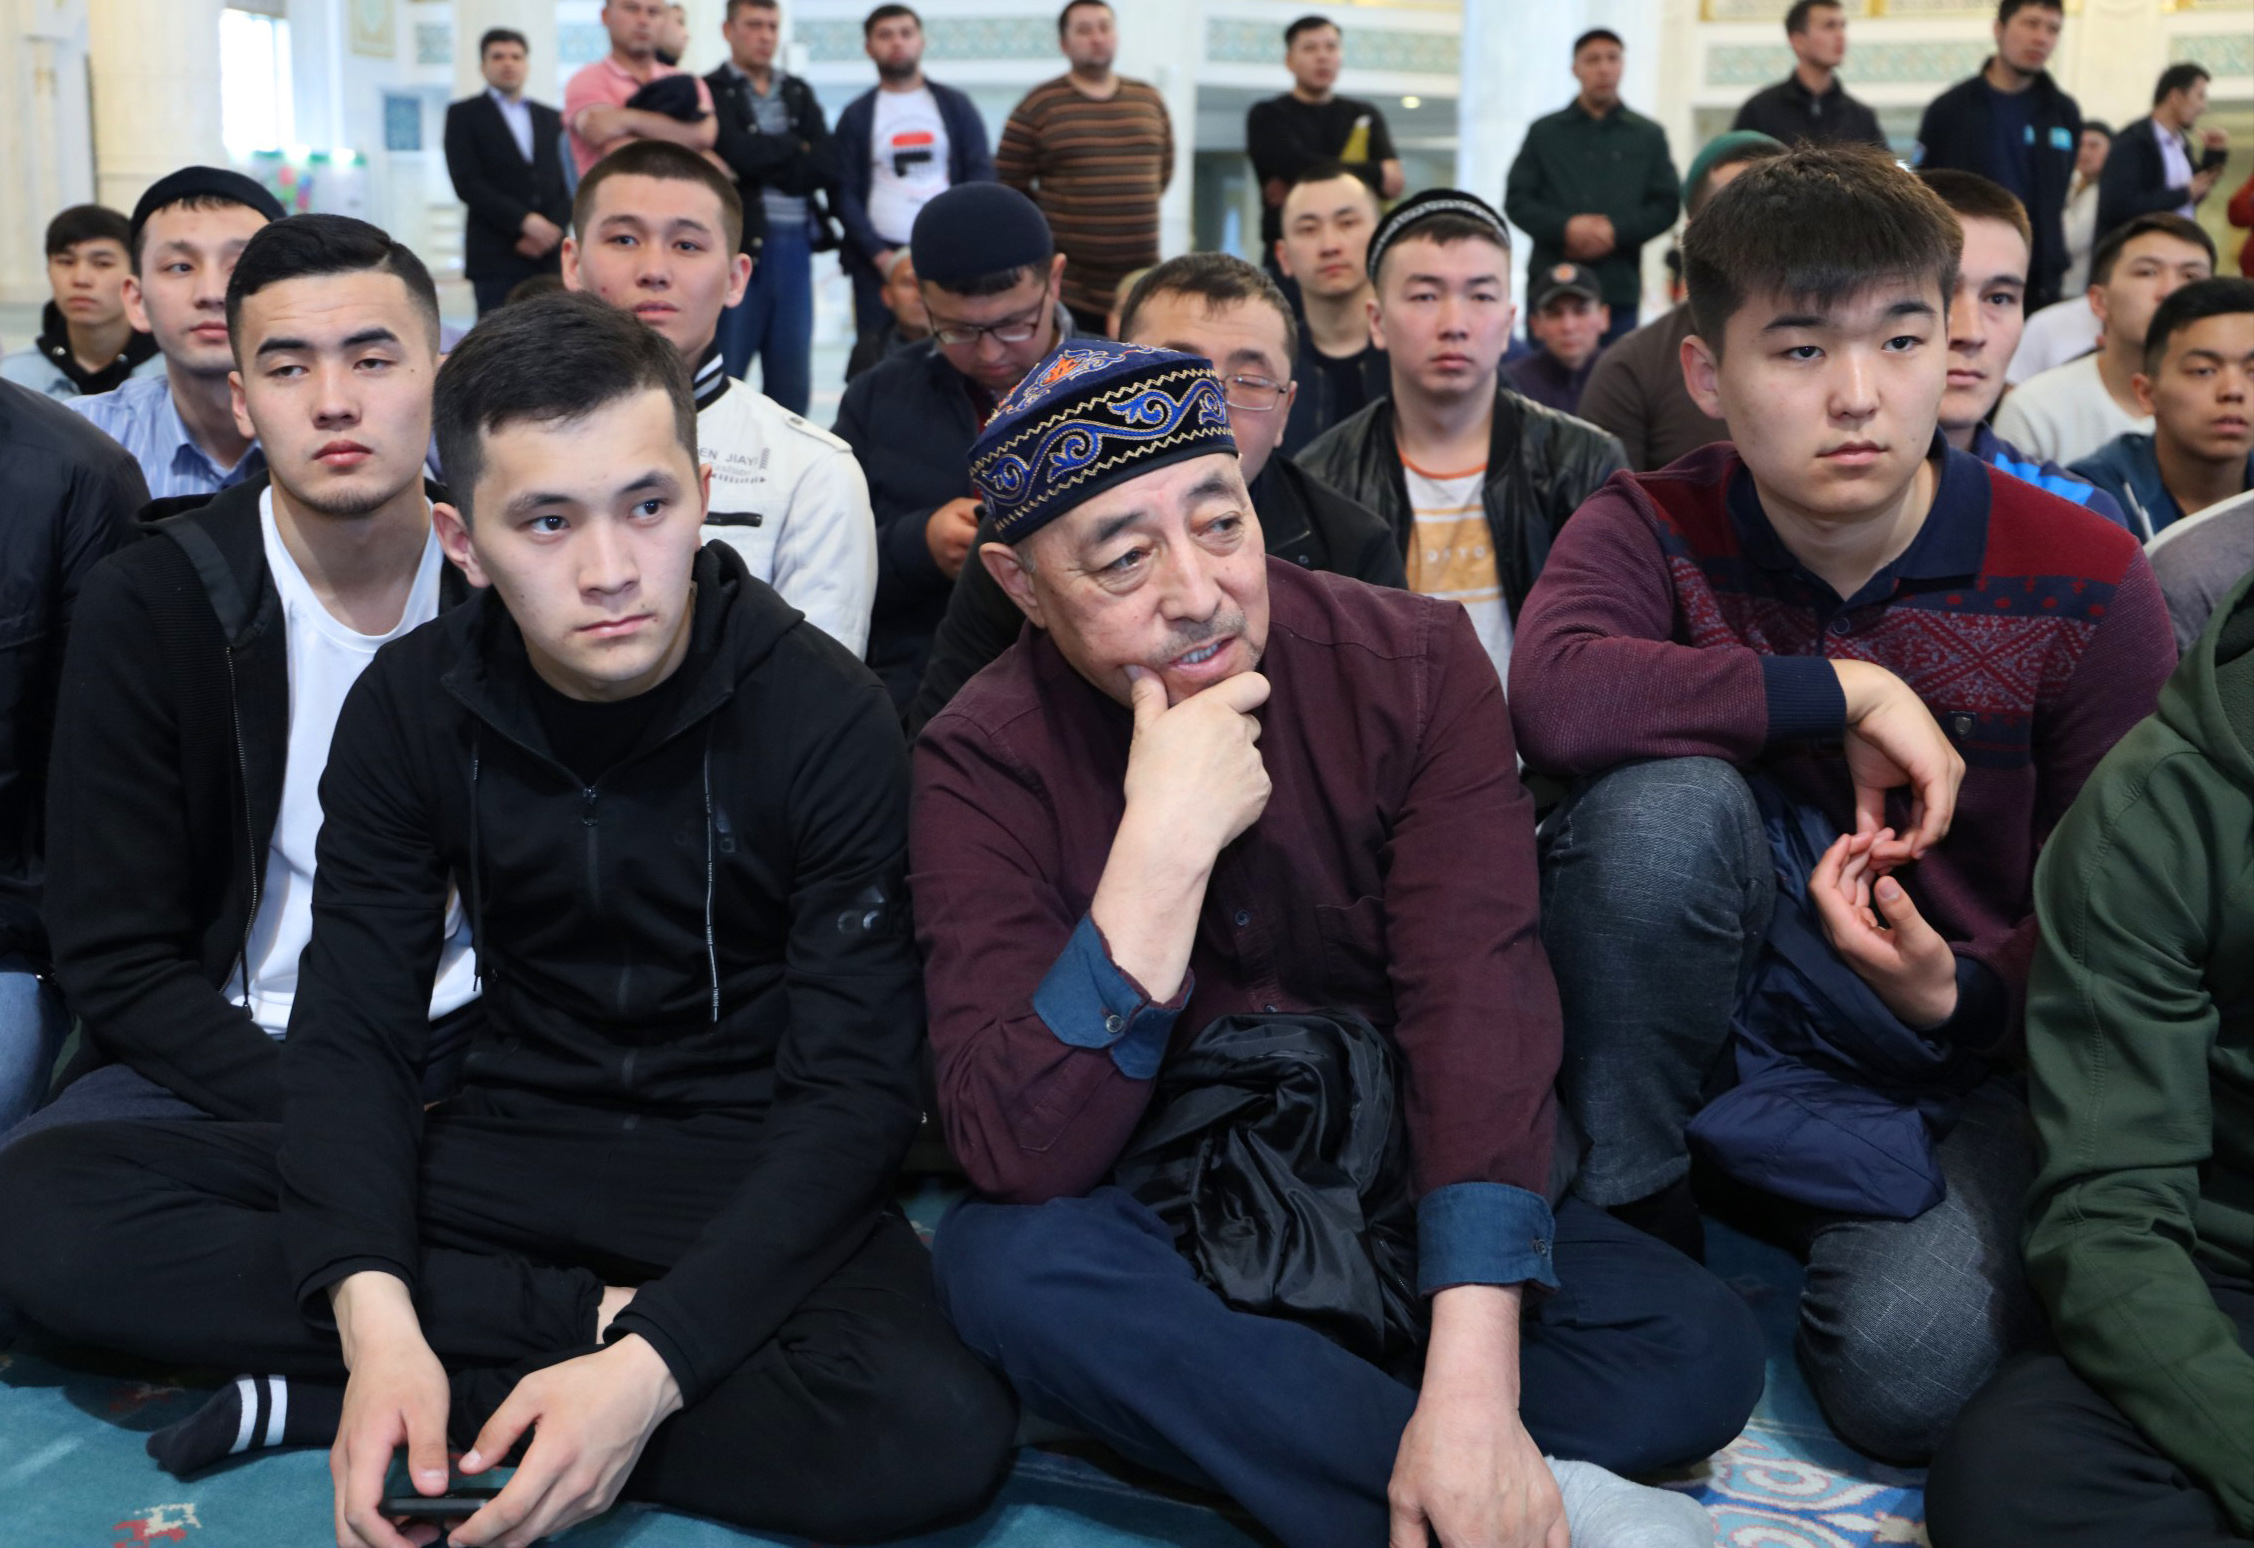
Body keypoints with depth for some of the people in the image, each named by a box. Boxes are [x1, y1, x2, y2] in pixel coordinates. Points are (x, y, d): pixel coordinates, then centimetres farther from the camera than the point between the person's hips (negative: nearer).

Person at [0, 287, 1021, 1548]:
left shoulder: (827, 719, -15)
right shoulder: (413, 709, -3)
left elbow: (853, 1089, -16)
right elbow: (355, 1032, -6)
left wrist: (651, 1370, -29)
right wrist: (375, 1317, -26)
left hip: (753, 1178, -3)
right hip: (510, 1147, 3)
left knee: (938, 1429, -35)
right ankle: (593, 1314, -16)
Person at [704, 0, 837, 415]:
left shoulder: (799, 93, 15)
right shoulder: (710, 92, 0)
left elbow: (827, 166, 2)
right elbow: (740, 154, -17)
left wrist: (767, 165, -8)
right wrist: (795, 148, -2)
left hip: (795, 247, 5)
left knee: (792, 383, 8)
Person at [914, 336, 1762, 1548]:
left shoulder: (1414, 664, -12)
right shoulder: (983, 765, -15)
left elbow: (1477, 995, -21)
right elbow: (1019, 1158, -24)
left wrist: (1472, 1386, -32)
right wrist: (1164, 848, -35)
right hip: (1160, 1219, -1)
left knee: (1699, 1350, -20)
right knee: (1006, 1264, -33)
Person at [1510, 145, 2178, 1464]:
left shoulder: (2084, 584, -7)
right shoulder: (1653, 532, -6)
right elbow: (1554, 695, -30)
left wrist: (1967, 994, -19)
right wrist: (1848, 694, -27)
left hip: (1956, 1049, -1)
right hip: (1710, 1012, 2)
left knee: (1911, 1373, -30)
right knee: (1666, 796, -30)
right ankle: (1624, 1228, -13)